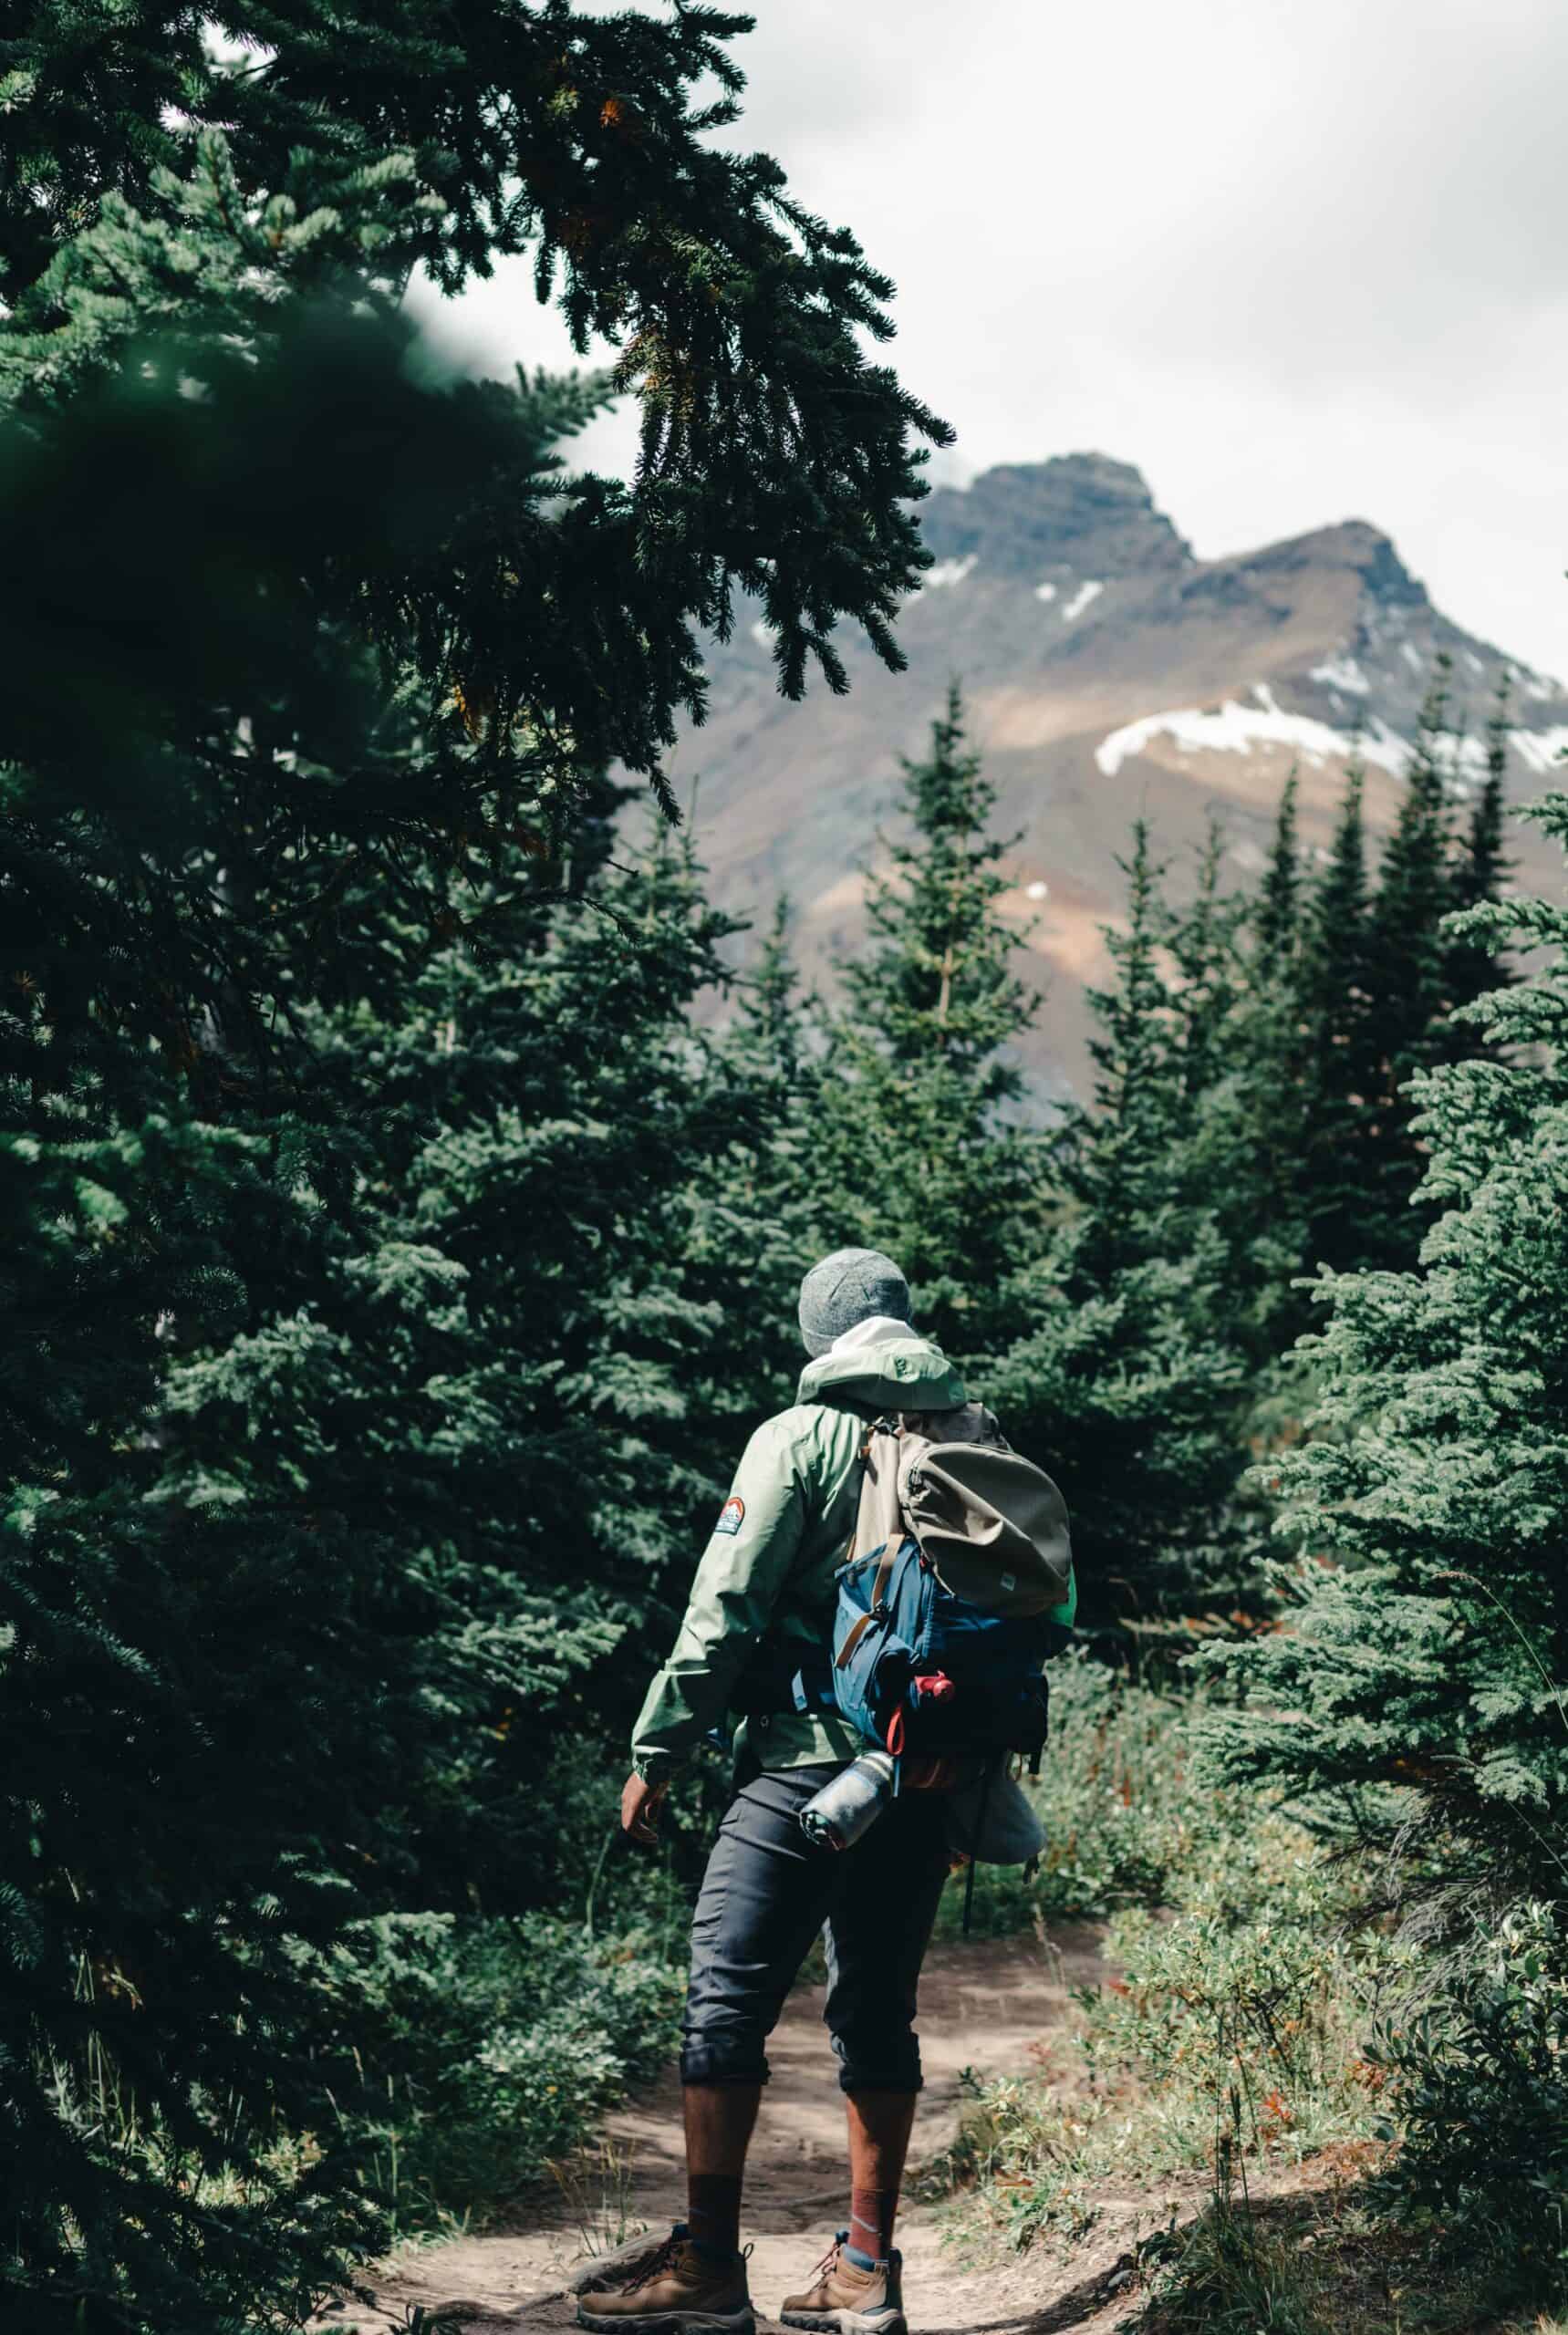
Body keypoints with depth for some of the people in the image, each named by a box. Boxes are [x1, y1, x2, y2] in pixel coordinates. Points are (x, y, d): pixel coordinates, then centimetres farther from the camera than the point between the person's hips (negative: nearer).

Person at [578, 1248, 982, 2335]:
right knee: (878, 2013, 11)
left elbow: (723, 1614, -9)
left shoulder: (800, 1437, -5)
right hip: (930, 1776, 6)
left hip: (809, 1764, -6)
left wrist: (656, 1756, -2)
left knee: (729, 1996, -1)